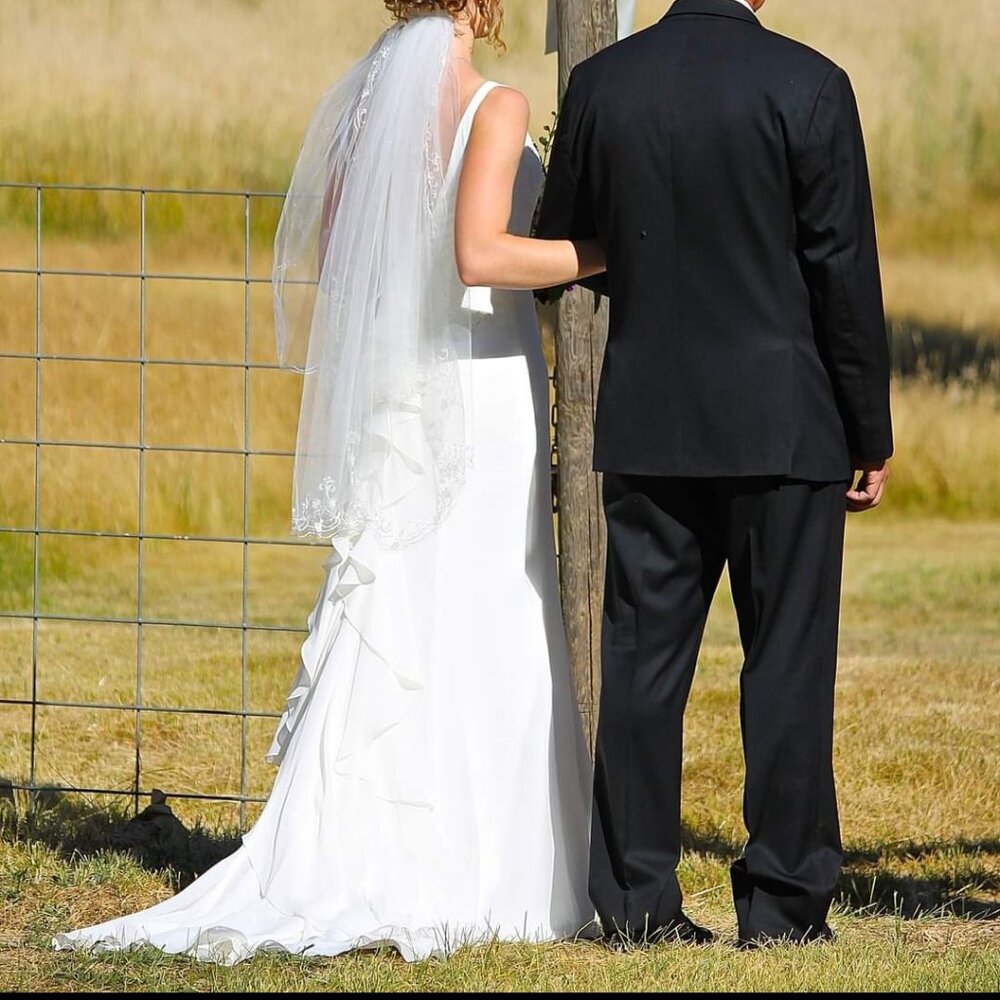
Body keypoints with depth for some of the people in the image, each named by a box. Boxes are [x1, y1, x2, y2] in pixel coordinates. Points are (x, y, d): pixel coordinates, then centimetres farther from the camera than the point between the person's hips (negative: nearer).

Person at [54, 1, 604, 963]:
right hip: (479, 388, -6)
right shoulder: (494, 108, -12)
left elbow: (319, 254, 12)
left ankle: (338, 868, 3)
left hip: (385, 398, 6)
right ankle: (464, 875, -1)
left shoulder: (363, 101, 8)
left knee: (383, 627, 8)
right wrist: (614, 252, -16)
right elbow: (480, 255, -23)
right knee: (484, 635, -1)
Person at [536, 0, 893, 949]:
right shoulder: (808, 87, -10)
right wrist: (870, 434, 0)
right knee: (787, 658, 3)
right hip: (783, 425, -3)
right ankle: (782, 899, 4)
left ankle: (636, 897, 8)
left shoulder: (601, 84, 0)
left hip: (646, 420, 3)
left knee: (641, 657, 7)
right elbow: (844, 272, -8)